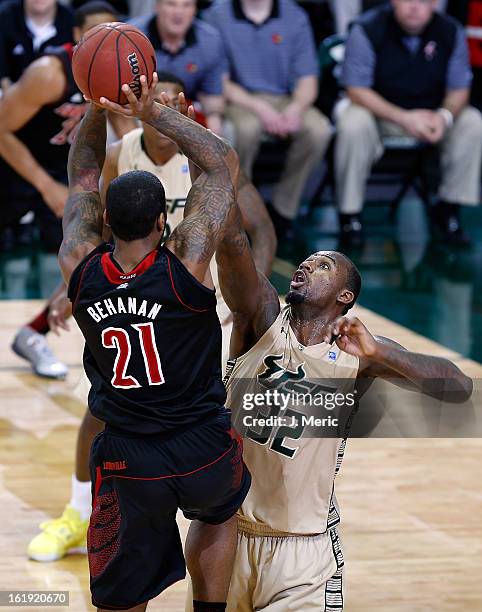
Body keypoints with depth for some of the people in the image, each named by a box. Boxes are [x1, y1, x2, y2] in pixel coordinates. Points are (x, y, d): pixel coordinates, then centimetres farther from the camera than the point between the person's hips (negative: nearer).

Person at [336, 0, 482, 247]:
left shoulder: (451, 32, -7)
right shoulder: (367, 30, -17)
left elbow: (459, 90, -1)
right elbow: (356, 91, -18)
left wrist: (445, 115, -25)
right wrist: (404, 118, -29)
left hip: (430, 113, 3)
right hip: (377, 110, -3)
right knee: (353, 125, -34)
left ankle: (449, 208, -5)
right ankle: (349, 214, -17)